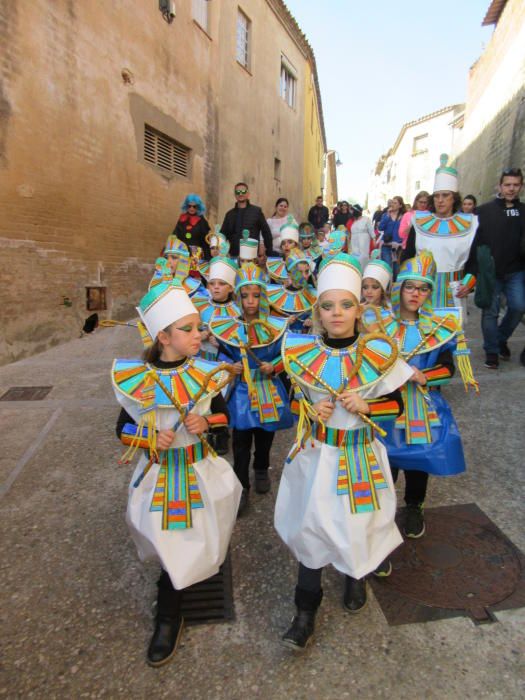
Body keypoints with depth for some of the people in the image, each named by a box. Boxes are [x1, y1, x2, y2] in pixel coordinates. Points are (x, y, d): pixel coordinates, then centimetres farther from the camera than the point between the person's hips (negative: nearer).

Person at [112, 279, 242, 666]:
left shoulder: (206, 373, -10)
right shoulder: (135, 379, -14)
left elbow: (223, 414, 3)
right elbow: (123, 429, -3)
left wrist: (206, 422, -18)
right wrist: (150, 438, -22)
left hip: (202, 469, 1)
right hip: (159, 474, -1)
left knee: (192, 542, 12)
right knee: (169, 544, 11)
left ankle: (169, 618, 45)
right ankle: (169, 617, 46)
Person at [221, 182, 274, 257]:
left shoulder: (257, 211, 5)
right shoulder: (230, 214, 13)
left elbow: (266, 233, 4)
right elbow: (223, 235, 13)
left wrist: (269, 253, -1)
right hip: (234, 255, 2)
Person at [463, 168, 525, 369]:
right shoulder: (485, 211, -3)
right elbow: (475, 242, -8)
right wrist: (472, 271, -14)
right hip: (489, 271, -2)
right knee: (490, 311, 4)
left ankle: (502, 338, 23)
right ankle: (492, 350, 19)